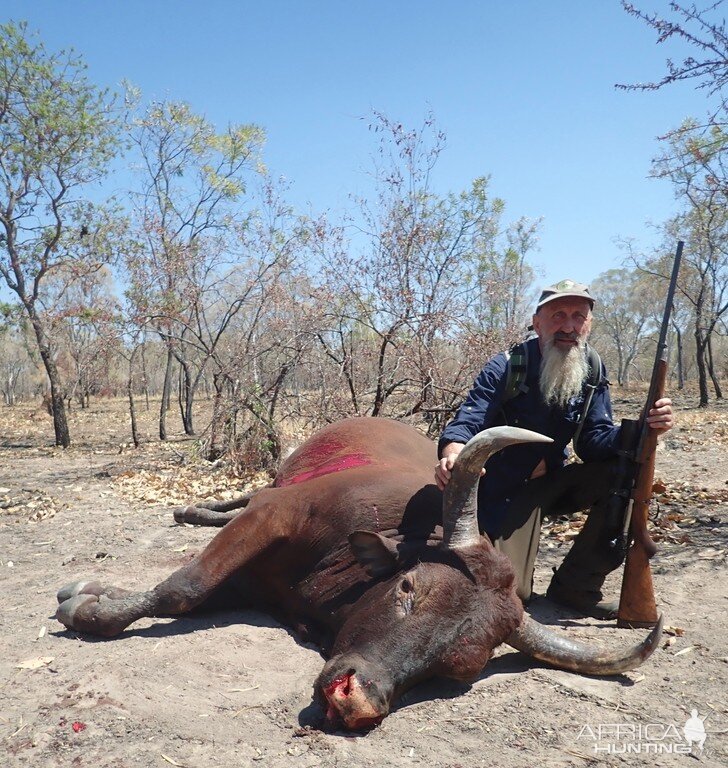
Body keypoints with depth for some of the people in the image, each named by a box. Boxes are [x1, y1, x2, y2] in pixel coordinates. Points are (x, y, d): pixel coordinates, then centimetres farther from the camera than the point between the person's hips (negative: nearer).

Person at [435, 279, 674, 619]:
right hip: (506, 492, -4)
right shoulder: (506, 368, -19)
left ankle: (575, 585, -5)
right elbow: (469, 421, -31)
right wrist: (453, 455, -55)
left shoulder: (592, 370, -5)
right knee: (513, 593, -12)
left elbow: (593, 440, -9)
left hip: (554, 482, 5)